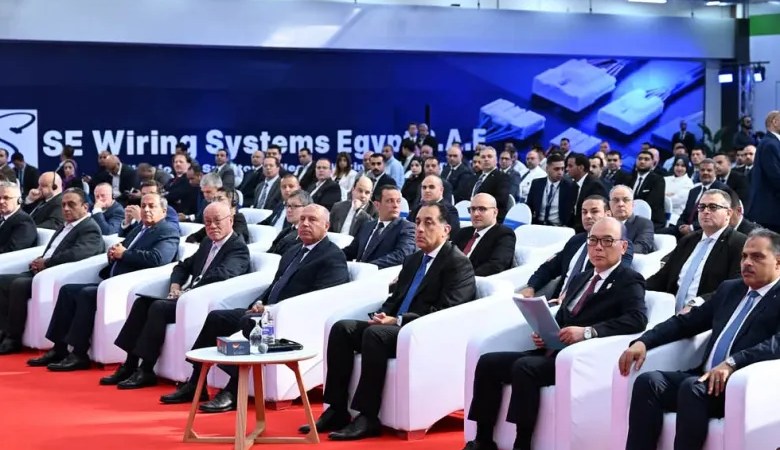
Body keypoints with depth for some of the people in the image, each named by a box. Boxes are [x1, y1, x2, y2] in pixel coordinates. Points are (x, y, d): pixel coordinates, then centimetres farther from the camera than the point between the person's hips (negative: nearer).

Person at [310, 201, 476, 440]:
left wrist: (398, 320, -21)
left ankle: (368, 417, -31)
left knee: (375, 333, -33)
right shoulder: (412, 260, 22)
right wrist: (382, 316, -1)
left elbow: (444, 313, -16)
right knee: (342, 328, -13)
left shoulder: (458, 263, -5)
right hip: (395, 328, 8)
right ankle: (337, 410, -16)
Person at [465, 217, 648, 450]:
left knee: (524, 367, -31)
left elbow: (638, 319, -19)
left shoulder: (629, 281, -1)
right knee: (487, 362, -5)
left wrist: (588, 331, -29)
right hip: (554, 351, 8)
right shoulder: (581, 278, 22)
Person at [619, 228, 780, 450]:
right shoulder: (729, 288, 22)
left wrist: (732, 363, -32)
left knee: (692, 387, -33)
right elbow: (686, 321, 20)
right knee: (648, 381, -18)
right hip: (704, 378, 7)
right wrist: (643, 341, 3)